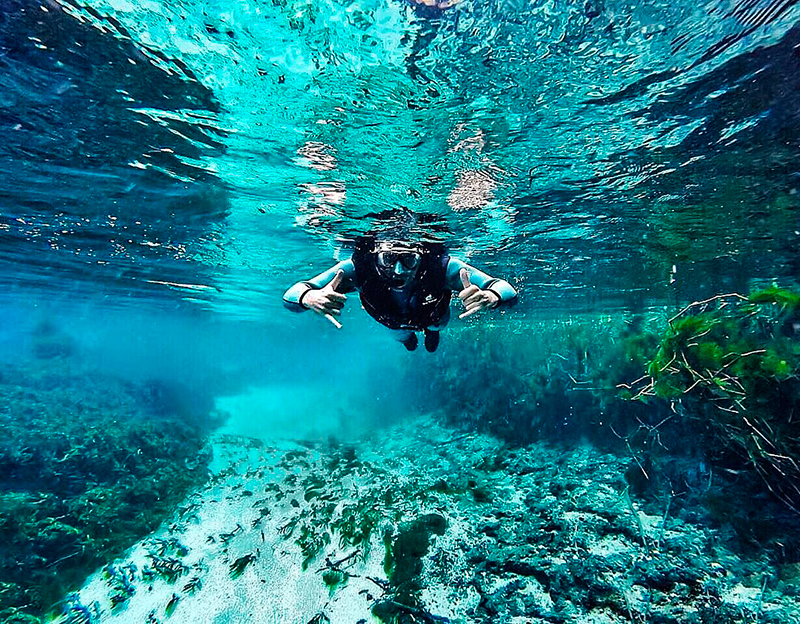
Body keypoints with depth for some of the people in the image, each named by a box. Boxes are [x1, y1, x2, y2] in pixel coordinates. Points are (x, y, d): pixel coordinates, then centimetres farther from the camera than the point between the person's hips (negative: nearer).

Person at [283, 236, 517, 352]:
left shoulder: (442, 267, -47)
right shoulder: (359, 268, -45)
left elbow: (509, 292, -45)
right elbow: (290, 296, -43)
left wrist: (490, 297, -69)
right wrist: (309, 297, -67)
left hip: (432, 317, -1)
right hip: (391, 321, 2)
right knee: (401, 335, 36)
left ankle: (432, 331, 69)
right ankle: (408, 336, 72)